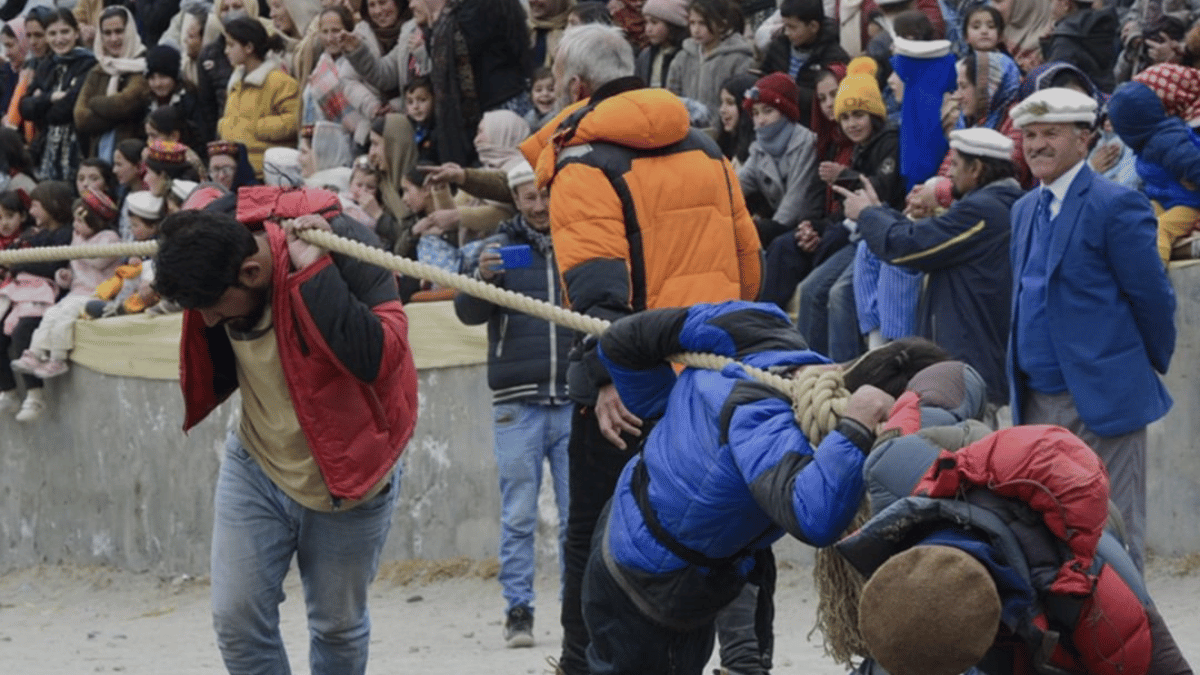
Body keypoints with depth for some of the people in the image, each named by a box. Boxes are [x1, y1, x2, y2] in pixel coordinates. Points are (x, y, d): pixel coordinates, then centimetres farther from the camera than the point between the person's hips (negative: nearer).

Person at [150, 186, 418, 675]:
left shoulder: (342, 246, -28)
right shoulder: (214, 236, -11)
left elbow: (379, 358, -40)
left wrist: (314, 272, -41)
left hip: (347, 477, -4)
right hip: (256, 470, 4)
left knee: (338, 626, 10)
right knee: (237, 619, -4)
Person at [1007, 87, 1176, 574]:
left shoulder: (1116, 205, -10)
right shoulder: (1025, 209, 15)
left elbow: (1152, 297, -7)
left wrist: (1153, 365, 3)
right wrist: (1020, 380, 16)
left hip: (1102, 400, -8)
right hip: (1039, 402, 8)